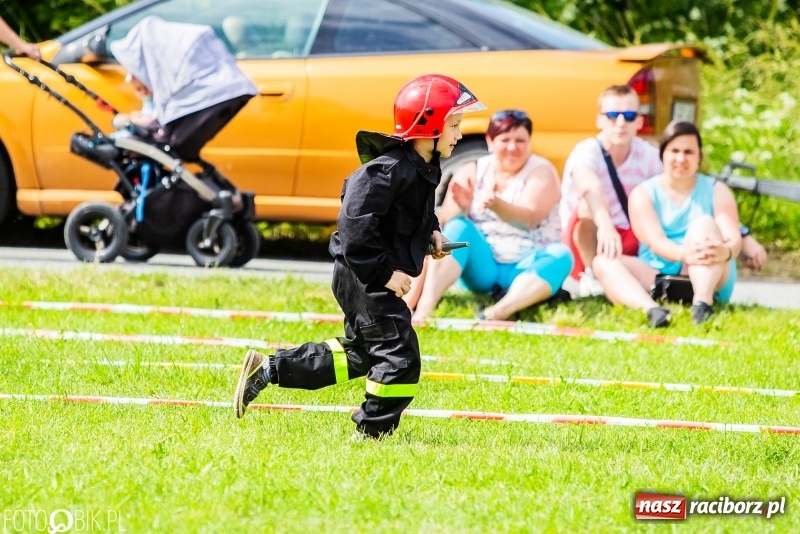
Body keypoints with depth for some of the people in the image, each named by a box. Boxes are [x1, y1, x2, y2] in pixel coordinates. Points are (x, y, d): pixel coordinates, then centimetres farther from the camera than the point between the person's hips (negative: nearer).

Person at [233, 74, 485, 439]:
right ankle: (372, 432, 1)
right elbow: (356, 226, -28)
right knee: (400, 356, -10)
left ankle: (266, 369, 26)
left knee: (362, 353, 20)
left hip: (372, 277, 11)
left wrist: (431, 232, 9)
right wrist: (384, 273, -25)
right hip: (363, 276, -11)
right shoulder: (390, 170, -24)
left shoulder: (424, 167, 7)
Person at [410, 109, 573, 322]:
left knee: (560, 255, -31)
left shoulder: (541, 172, -3)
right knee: (459, 228, -25)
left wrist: (496, 205, -41)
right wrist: (460, 206, -30)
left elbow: (529, 219, -21)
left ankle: (497, 314, -55)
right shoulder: (472, 172, 4)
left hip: (525, 268, -1)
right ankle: (422, 311, -43)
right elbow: (445, 222, -7)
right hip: (482, 266, 2)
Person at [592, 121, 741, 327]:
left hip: (707, 277, -1)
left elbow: (734, 240, -9)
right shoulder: (644, 193, 5)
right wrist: (683, 254, -37)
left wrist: (725, 251, -36)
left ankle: (703, 301, -46)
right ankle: (651, 308, -53)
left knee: (704, 223, -22)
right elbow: (655, 240, -13)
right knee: (603, 261, -22)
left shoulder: (716, 192, 7)